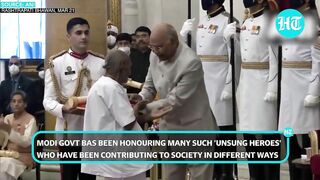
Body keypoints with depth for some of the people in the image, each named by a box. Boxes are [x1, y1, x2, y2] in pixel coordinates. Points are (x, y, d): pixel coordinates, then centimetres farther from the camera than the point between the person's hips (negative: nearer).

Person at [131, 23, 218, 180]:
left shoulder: (190, 63, -26)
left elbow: (176, 100, -25)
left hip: (194, 128, -7)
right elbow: (150, 86, 8)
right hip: (169, 127, 7)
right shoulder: (155, 56, -2)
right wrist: (141, 98, -14)